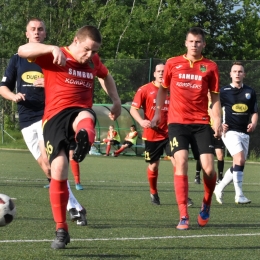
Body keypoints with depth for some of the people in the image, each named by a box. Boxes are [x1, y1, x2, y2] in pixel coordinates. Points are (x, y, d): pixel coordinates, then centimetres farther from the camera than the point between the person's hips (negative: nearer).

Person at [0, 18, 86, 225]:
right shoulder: (17, 60, 13)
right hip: (27, 120, 4)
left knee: (47, 160, -26)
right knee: (46, 166, -1)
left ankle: (73, 208, -25)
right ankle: (74, 207, 5)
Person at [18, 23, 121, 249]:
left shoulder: (94, 61, 17)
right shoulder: (54, 57, 1)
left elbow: (106, 76, 41)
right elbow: (22, 51, -15)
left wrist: (116, 100, 27)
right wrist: (52, 48, -27)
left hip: (81, 111, 2)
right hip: (55, 117, -2)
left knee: (85, 117, -38)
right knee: (58, 168, -14)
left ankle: (85, 140, -78)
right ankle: (61, 230, -1)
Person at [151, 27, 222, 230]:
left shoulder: (210, 67, 6)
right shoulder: (173, 63, 7)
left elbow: (215, 97, 8)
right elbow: (163, 89, 19)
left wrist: (217, 121, -3)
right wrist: (157, 112, 11)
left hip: (201, 123, 0)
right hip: (177, 122, 0)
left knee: (208, 168, -9)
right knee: (181, 163, -16)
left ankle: (206, 205, 22)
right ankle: (184, 217, -12)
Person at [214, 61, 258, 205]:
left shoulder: (250, 92, 11)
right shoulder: (224, 91, -1)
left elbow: (254, 112, 15)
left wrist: (253, 124, -5)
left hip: (244, 133, 5)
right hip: (230, 131, -5)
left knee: (238, 165, 7)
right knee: (240, 159, -21)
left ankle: (219, 188, 25)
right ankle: (239, 195, -19)